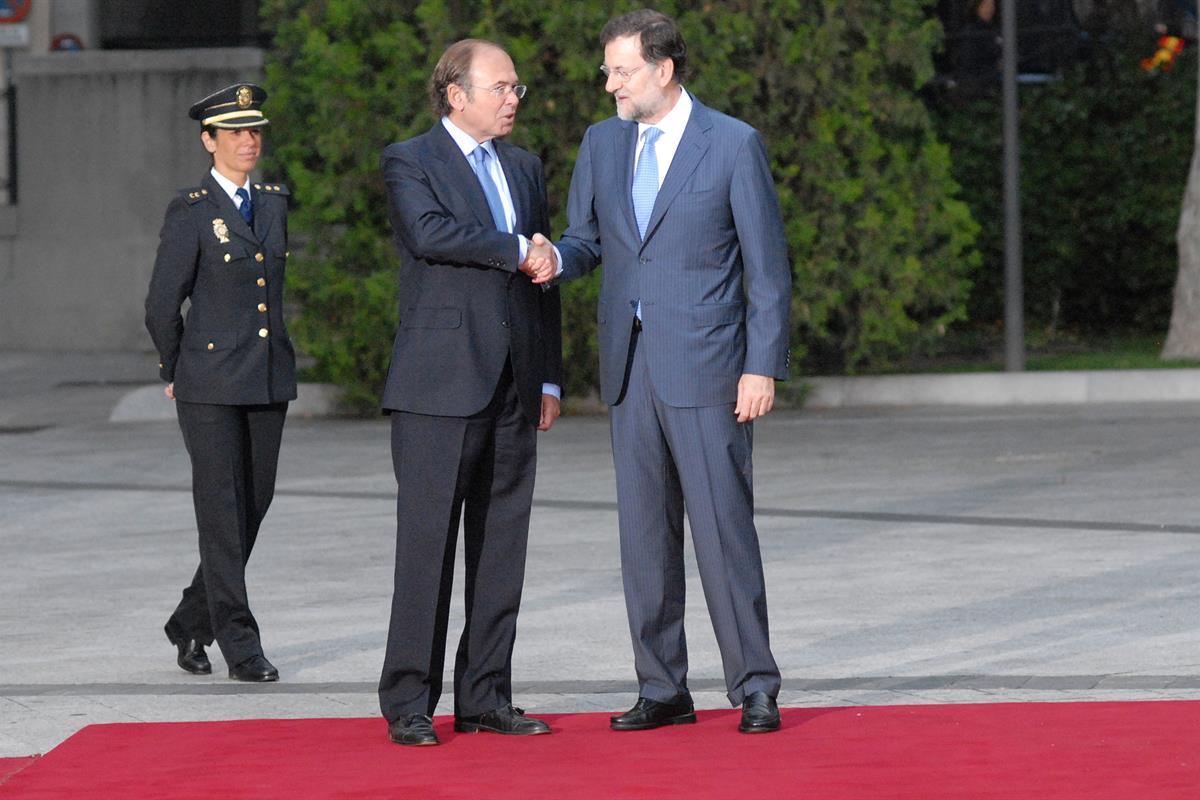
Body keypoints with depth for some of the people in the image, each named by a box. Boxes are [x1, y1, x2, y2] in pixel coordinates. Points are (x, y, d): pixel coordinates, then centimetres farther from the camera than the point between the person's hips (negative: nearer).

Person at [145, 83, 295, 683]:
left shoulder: (275, 203, 12)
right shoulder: (190, 211, -6)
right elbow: (162, 306, -3)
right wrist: (179, 371, 6)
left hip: (269, 379, 6)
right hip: (210, 384, -6)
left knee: (255, 504, 8)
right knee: (221, 510, -5)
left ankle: (191, 625, 23)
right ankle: (239, 645, -4)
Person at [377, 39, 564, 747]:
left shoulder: (526, 168, 19)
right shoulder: (410, 162, 0)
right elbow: (429, 231, -20)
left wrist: (550, 378, 15)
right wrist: (515, 250, -12)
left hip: (514, 388, 6)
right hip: (440, 387, -6)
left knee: (502, 547, 5)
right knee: (427, 542, -7)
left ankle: (485, 697, 11)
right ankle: (409, 702, -3)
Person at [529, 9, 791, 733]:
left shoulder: (734, 144, -4)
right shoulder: (602, 143, 12)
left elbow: (768, 265, -4)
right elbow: (587, 238, 17)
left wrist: (762, 367, -10)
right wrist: (555, 259, -9)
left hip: (704, 366, -5)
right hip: (631, 364, 5)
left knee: (724, 527, -6)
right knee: (645, 534, 7)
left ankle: (754, 688, 0)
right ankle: (663, 689, 13)